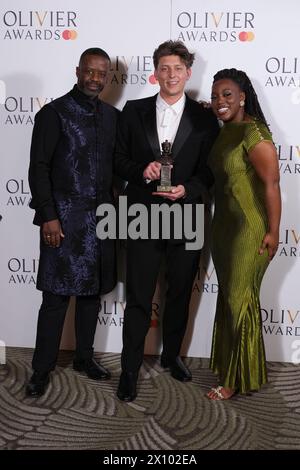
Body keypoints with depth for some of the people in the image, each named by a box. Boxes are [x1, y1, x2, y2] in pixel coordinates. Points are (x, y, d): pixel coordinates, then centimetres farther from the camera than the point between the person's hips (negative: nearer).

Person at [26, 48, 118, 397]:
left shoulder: (112, 116, 10)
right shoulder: (54, 113, -5)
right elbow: (39, 168, -9)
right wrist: (48, 216, -14)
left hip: (102, 216, 5)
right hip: (65, 217, -5)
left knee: (92, 291, 13)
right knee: (57, 296, -2)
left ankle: (84, 357, 28)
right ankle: (41, 369, 10)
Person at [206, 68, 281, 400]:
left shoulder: (253, 132, -17)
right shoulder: (223, 132, 9)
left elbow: (271, 183, -20)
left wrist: (273, 232, -19)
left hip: (249, 229, -8)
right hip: (224, 226, 8)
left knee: (240, 300, 2)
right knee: (227, 296, 17)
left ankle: (240, 377, 18)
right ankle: (227, 363, 33)